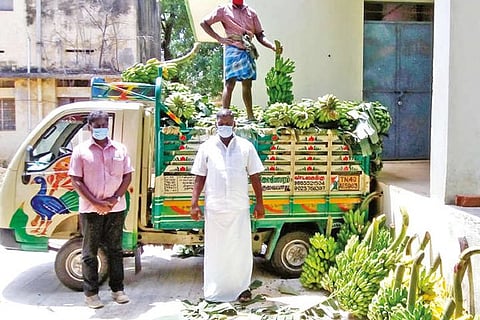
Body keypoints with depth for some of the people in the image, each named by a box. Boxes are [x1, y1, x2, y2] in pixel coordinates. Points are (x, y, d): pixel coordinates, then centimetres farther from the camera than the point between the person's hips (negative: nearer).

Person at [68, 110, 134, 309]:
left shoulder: (120, 149, 6)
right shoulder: (81, 150, -1)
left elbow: (127, 176, 5)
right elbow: (76, 181, -5)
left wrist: (115, 198, -10)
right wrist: (96, 202, -13)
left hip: (116, 208, 2)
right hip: (90, 209, -2)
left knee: (115, 250, 11)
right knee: (90, 252, 6)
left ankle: (117, 289, 21)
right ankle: (91, 293, 16)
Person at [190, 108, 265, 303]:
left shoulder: (246, 147, 4)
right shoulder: (206, 147, 4)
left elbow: (254, 176, 6)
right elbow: (200, 177, 5)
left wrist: (259, 203, 3)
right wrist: (194, 204, -1)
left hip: (240, 207, 0)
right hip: (214, 208, 0)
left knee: (241, 248, 7)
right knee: (215, 249, 8)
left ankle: (241, 287, 22)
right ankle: (214, 290, 20)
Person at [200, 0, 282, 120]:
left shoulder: (251, 12, 16)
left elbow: (260, 35, 14)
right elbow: (204, 23, 7)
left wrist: (273, 47, -3)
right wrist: (219, 38, -3)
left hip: (249, 52, 5)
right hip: (233, 50, -4)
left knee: (247, 84, 8)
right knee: (230, 83, -13)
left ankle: (250, 116, 14)